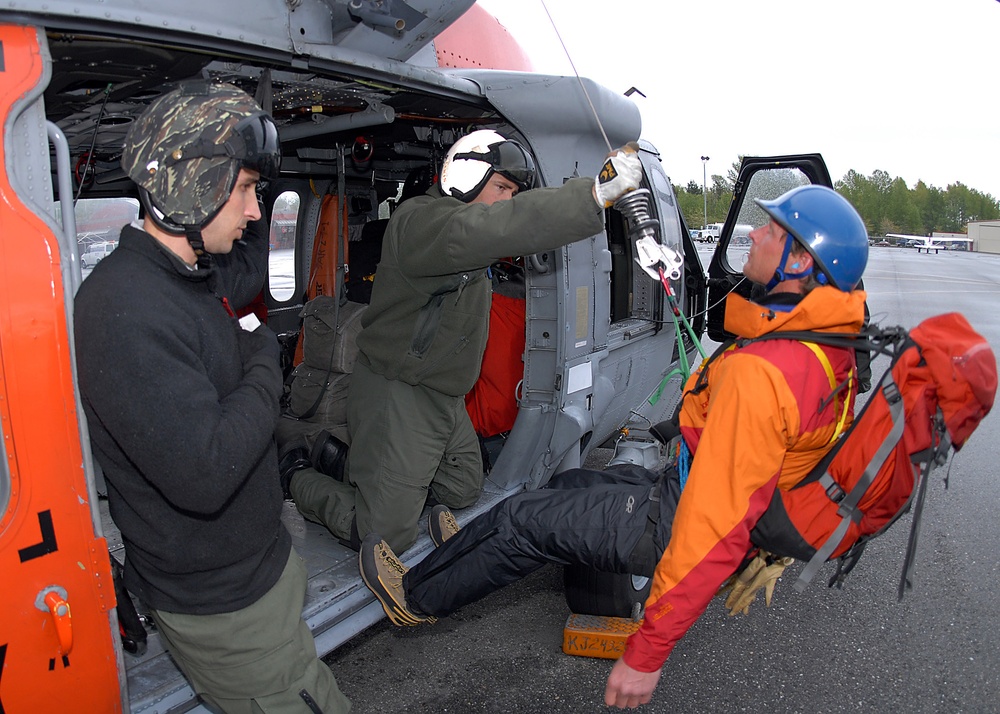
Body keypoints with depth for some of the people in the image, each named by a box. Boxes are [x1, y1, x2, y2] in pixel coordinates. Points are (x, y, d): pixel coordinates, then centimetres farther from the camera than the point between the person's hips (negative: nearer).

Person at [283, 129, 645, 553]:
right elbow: (486, 230, -42)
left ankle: (347, 457, 32)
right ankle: (299, 475, 22)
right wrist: (597, 193, -48)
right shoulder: (420, 220, -24)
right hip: (397, 395, -10)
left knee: (463, 493, 22)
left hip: (446, 398, 10)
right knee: (384, 535, -4)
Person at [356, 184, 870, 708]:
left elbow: (715, 532, -34)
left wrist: (647, 651, -26)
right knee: (568, 485, 23)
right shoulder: (827, 339, -3)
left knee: (521, 519, 4)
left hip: (676, 523, -9)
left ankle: (417, 596, 29)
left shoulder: (759, 372, -34)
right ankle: (477, 550, 47)